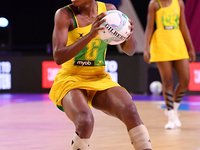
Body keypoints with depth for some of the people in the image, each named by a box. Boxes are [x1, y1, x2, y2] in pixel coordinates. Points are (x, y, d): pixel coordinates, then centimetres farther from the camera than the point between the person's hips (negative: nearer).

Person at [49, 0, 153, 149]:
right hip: (70, 80, -3)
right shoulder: (65, 14, -10)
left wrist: (129, 35, -19)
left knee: (130, 111, -26)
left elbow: (129, 51, 6)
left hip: (100, 79, 3)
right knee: (85, 121, -32)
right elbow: (58, 57, -21)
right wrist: (90, 35, -31)